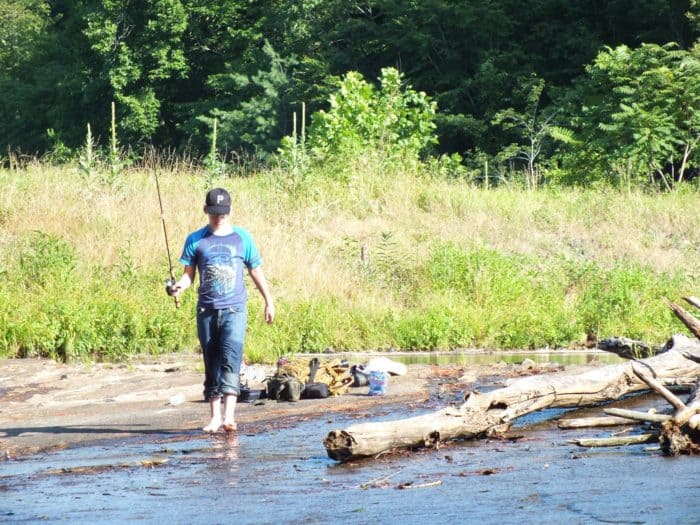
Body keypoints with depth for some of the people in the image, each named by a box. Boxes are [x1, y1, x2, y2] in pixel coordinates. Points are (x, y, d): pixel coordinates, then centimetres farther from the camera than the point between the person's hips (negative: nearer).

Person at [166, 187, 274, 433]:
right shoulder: (196, 240, 7)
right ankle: (215, 417, 11)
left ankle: (229, 416, -24)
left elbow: (256, 272, 15)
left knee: (230, 359, -16)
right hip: (206, 310, 2)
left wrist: (268, 302, 18)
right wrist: (179, 286, -16)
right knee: (211, 364, 5)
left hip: (234, 310, -2)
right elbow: (189, 274, 6)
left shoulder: (242, 238, 7)